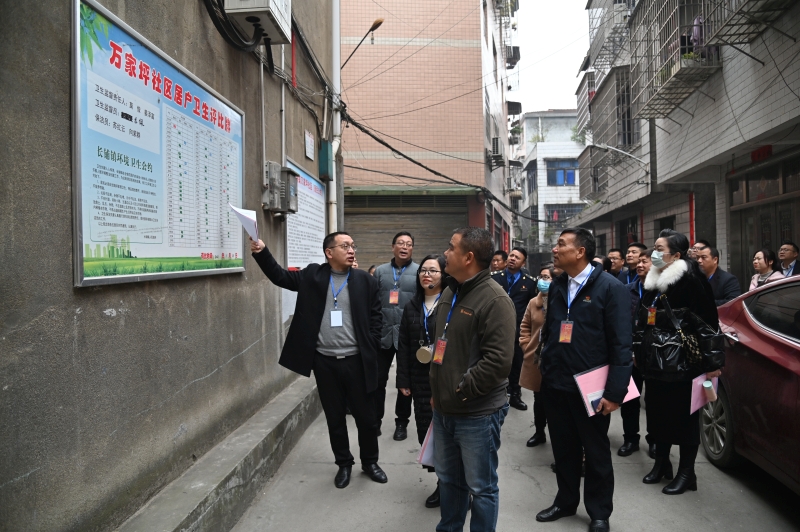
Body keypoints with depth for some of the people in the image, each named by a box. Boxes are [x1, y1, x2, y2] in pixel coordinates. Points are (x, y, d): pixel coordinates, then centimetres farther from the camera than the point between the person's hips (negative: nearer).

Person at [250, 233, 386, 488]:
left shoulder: (365, 281, 0)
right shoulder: (313, 275, 2)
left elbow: (376, 317, 2)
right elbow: (280, 276, 1)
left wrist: (371, 349, -4)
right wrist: (262, 252, -14)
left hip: (357, 361, 0)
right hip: (325, 362, 1)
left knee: (366, 416, 11)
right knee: (335, 418, 13)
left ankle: (370, 462, 33)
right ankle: (344, 464, 33)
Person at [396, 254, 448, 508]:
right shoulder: (412, 306, 10)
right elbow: (403, 345, 10)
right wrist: (403, 380, 6)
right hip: (421, 380, 5)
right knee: (426, 431, 6)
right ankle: (443, 482, 25)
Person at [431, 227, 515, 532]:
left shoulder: (494, 299, -18)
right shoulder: (450, 292, 9)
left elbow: (499, 360, -24)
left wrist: (462, 389, -17)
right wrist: (436, 389, 14)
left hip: (477, 414, -8)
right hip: (443, 408, 8)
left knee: (481, 487, 10)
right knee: (448, 478, 23)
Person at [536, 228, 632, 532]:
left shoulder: (610, 288, -11)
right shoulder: (556, 286, 7)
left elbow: (621, 344, -13)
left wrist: (615, 390, -17)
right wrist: (545, 368, 8)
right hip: (555, 384, 5)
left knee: (596, 452, 13)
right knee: (563, 448, 18)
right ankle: (566, 501, 37)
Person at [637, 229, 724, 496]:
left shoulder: (691, 280, -13)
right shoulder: (652, 282, 9)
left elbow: (707, 323, -14)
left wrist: (712, 361, -15)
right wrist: (637, 353, 17)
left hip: (682, 363, -7)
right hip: (655, 362, 7)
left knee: (684, 416, 5)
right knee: (658, 412, 15)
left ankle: (686, 472, 19)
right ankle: (661, 463, 31)